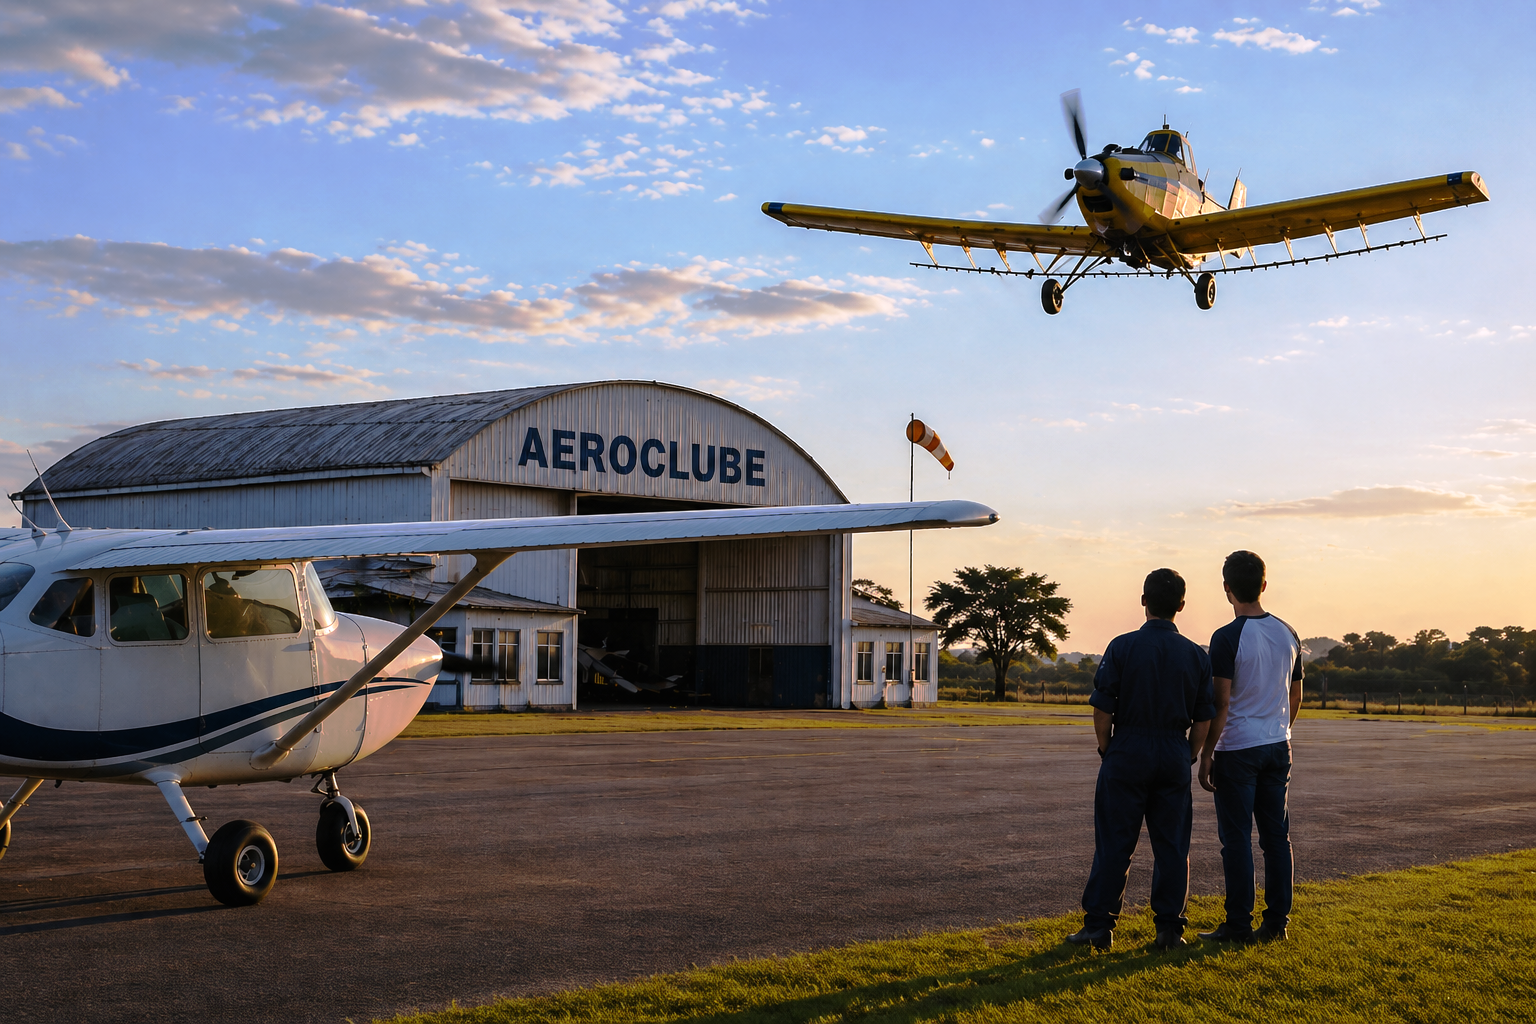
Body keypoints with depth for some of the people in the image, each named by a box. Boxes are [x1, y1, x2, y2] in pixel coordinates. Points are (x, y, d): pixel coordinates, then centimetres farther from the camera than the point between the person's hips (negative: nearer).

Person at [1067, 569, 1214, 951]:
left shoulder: (1122, 647, -8)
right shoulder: (1196, 655, 2)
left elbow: (1102, 709, -8)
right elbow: (1203, 719, 4)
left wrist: (1106, 749, 7)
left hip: (1127, 752, -2)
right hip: (1174, 756, 2)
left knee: (1114, 843, 2)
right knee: (1172, 844, 8)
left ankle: (1099, 925, 4)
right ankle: (1170, 927, 9)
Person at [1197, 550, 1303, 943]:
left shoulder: (1227, 638, -14)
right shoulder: (1288, 635, 6)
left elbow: (1221, 703, -14)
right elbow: (1295, 696, 14)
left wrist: (1206, 755, -8)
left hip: (1238, 749, -6)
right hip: (1278, 747, 6)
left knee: (1236, 838, -1)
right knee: (1276, 834, 10)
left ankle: (1238, 924, 2)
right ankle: (1276, 921, 13)